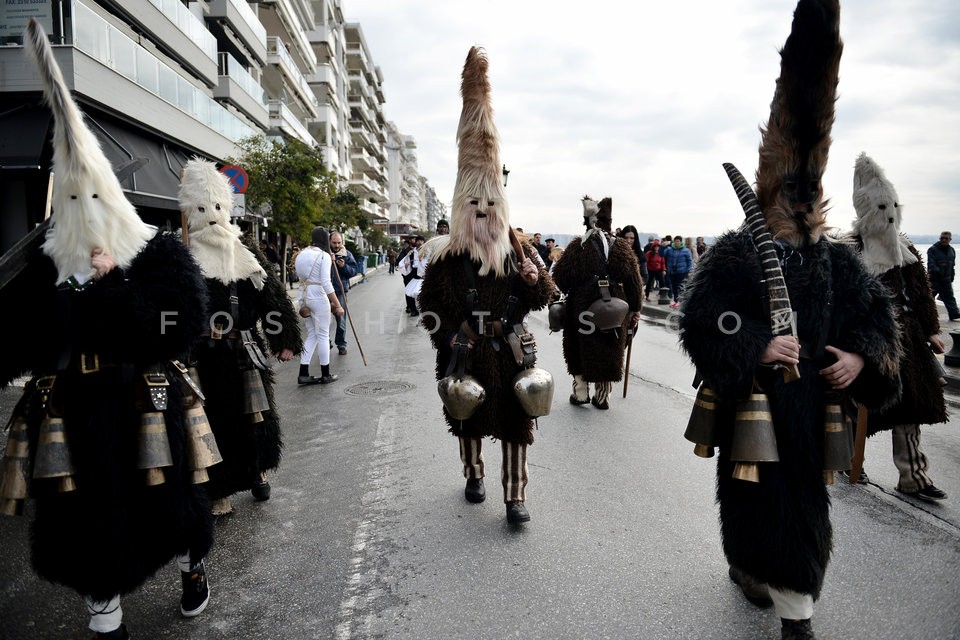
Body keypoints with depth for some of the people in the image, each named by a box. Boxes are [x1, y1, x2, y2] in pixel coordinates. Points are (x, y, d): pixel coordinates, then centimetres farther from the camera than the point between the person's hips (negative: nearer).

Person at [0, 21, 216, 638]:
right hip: (75, 412, 3)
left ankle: (194, 567, 41)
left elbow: (183, 321, -20)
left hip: (144, 406, -2)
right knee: (87, 518, 9)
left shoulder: (161, 251, -4)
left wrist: (88, 298, -19)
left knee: (167, 502, 10)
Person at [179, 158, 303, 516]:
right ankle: (220, 492, 17)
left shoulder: (247, 258, 6)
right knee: (216, 420, 4)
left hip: (246, 352, 3)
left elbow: (274, 298, 7)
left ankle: (258, 472, 32)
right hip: (206, 356, -2)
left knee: (255, 417, 11)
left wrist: (286, 341, 3)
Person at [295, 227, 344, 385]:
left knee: (312, 335, 13)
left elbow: (300, 277, 11)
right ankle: (326, 375, 12)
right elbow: (326, 283, -18)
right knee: (323, 335, 4)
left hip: (303, 296, 7)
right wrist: (338, 305, -16)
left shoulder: (301, 254, 12)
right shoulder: (324, 256, -11)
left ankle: (303, 373, 8)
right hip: (319, 297, -7)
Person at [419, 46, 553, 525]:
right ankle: (474, 476, 38)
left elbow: (542, 297, 7)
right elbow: (430, 303, 2)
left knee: (515, 422, 2)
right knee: (469, 419, 15)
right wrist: (448, 337, -9)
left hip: (511, 351, 1)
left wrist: (535, 282, -15)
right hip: (466, 354, 0)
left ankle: (515, 496, 12)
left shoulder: (519, 250, 3)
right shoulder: (448, 257, -1)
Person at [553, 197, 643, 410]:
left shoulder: (576, 247, -7)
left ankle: (581, 390, 17)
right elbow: (635, 283, 3)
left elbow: (559, 278, -6)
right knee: (609, 352, 13)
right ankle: (603, 396, 21)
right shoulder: (622, 249, 1)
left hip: (581, 307, -2)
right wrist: (634, 310, 12)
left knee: (580, 348, 15)